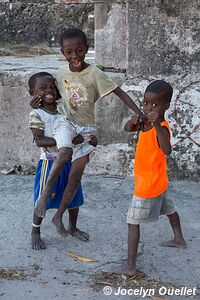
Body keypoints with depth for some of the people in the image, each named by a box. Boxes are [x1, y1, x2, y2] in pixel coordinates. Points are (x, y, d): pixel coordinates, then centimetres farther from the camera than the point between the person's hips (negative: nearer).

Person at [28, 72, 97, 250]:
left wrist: (91, 138, -10)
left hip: (70, 161, 5)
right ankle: (35, 233, 27)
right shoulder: (37, 114, -14)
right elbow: (39, 141, -23)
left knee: (74, 198, 16)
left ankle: (72, 228, 39)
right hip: (50, 163, -5)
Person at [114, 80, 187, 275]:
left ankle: (130, 266, 0)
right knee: (168, 209, 29)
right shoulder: (147, 122, -2)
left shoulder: (161, 128, -29)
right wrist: (133, 121, -22)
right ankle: (179, 240, 52)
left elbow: (167, 150, -47)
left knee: (133, 222, -5)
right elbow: (127, 129, 0)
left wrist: (157, 125, -58)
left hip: (148, 185, -10)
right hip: (158, 182, 10)